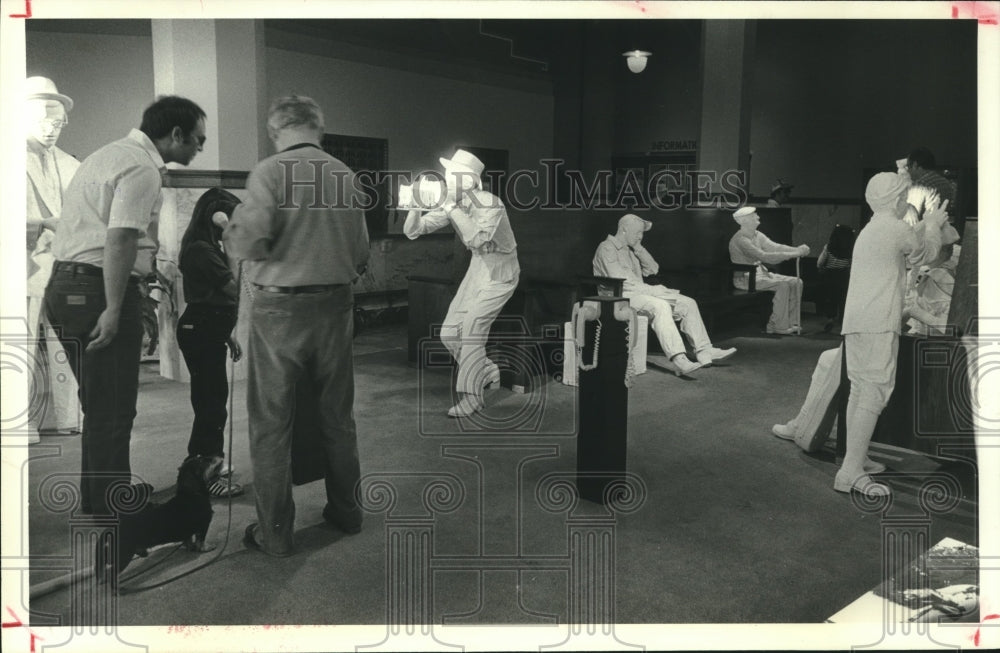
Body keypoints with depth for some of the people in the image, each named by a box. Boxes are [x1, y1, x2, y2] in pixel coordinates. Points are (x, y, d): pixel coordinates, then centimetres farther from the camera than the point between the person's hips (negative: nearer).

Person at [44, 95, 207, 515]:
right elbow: (119, 240, -23)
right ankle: (110, 512, 7)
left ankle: (95, 498, 32)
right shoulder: (143, 168, -14)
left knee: (99, 404, 20)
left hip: (65, 286, 11)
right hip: (98, 291, -10)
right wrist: (113, 310, -24)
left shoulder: (111, 154, 19)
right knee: (113, 411, -2)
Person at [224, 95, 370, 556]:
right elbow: (361, 252, 5)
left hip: (280, 309, -4)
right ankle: (345, 511, 30)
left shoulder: (270, 171, -9)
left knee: (271, 423, 7)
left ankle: (274, 532, 14)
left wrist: (229, 238, 3)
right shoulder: (346, 176, 4)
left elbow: (251, 239, -19)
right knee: (337, 418, 17)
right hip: (336, 306, 5)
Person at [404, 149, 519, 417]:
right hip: (477, 267, 7)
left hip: (499, 272, -7)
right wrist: (417, 204, -26)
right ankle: (487, 371, 28)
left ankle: (470, 399, 0)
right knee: (450, 332, 4)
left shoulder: (490, 204, -25)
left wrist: (451, 208, -39)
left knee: (472, 330, -13)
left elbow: (477, 238, -43)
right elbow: (412, 231, -9)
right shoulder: (449, 204, -7)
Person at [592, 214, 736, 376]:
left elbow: (653, 269, 17)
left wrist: (639, 249, 5)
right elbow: (619, 281, -19)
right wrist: (653, 290, -18)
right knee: (660, 306, -36)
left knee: (688, 303, 0)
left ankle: (704, 352, 2)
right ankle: (678, 360, -45)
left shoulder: (631, 249, 22)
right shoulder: (607, 248, -7)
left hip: (639, 292, 9)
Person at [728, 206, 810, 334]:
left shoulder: (758, 236, 12)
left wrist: (798, 250, -15)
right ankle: (779, 326, -18)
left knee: (796, 282, -4)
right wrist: (793, 254, -27)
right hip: (745, 278, -9)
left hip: (760, 272, 9)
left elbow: (775, 247, 1)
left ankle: (791, 323, -4)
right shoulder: (740, 240, -19)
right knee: (783, 285, -26)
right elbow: (764, 257, -26)